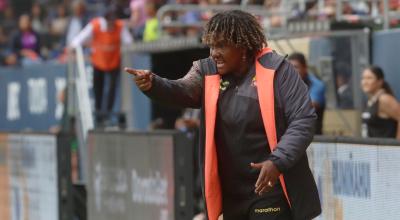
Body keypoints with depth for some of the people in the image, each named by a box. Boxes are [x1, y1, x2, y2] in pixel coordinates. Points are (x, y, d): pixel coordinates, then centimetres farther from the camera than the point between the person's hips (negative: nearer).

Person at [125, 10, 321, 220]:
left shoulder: (276, 70, -8)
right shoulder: (207, 71, 4)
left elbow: (303, 120, -11)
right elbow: (183, 91, -13)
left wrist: (278, 161, -23)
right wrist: (153, 84, -34)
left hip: (271, 190, -5)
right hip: (232, 195, 5)